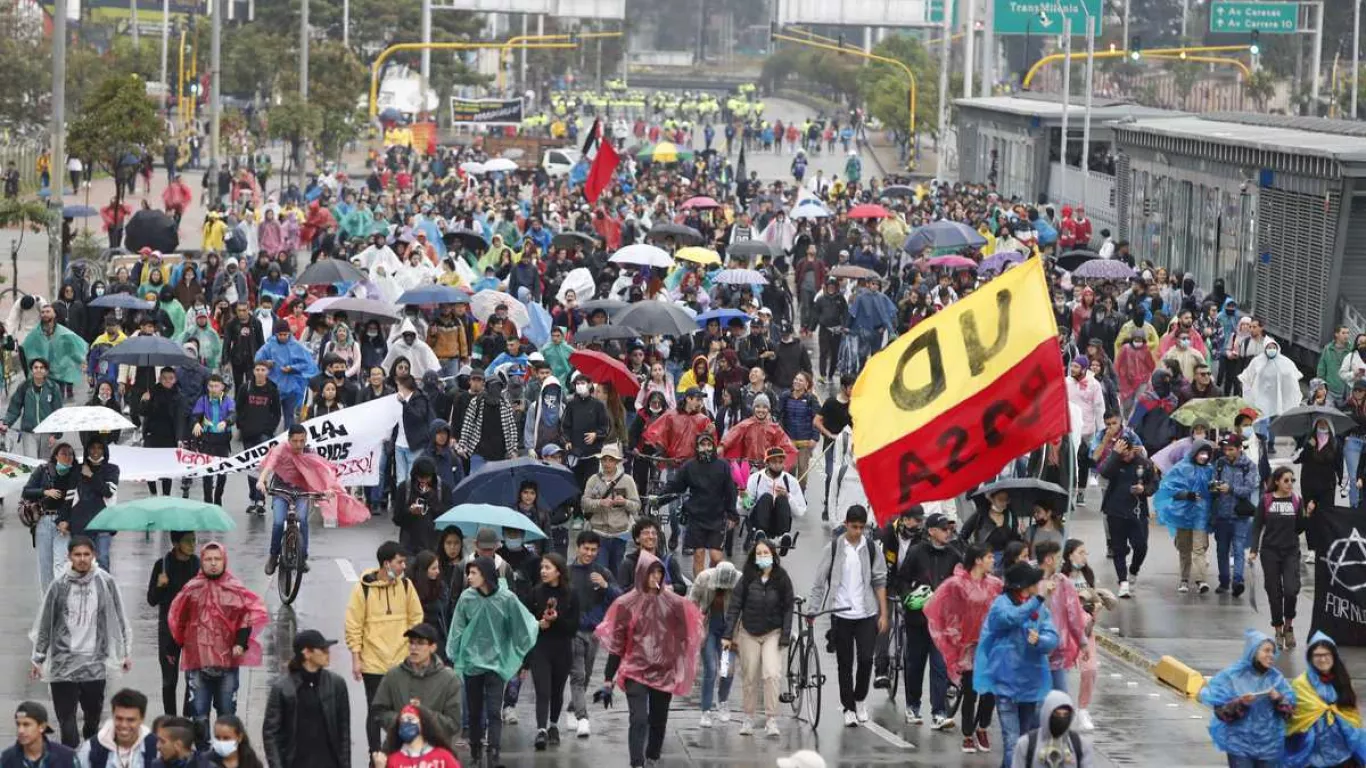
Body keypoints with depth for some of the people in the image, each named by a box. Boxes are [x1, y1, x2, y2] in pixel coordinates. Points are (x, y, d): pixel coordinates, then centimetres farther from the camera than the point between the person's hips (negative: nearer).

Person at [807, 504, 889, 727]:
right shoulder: (833, 548, -1)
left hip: (866, 614, 0)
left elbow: (879, 581, 6)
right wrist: (813, 610, -3)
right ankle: (848, 708, 12)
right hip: (841, 614, 0)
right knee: (845, 663, 4)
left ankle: (859, 699, 16)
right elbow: (820, 581, 2)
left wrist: (884, 614, 2)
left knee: (866, 658, -7)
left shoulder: (871, 547, 3)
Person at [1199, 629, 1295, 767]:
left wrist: (1279, 699, -17)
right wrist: (1239, 703, -25)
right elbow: (1221, 710, -8)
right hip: (1240, 744, -4)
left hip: (1269, 745, 4)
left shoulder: (1276, 677, 3)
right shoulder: (1231, 676, -7)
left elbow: (1290, 709, 3)